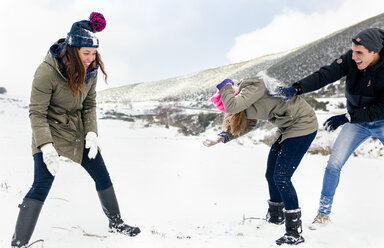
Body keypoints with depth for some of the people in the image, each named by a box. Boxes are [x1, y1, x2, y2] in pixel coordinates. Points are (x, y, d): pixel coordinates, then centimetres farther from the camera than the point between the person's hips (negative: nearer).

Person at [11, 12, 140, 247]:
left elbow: (89, 105, 1)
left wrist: (92, 133, -14)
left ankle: (116, 223, 33)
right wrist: (46, 147, -32)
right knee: (41, 186, -16)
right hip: (51, 132, -6)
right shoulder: (47, 71, -26)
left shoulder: (90, 70, -8)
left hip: (78, 132, 6)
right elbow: (37, 113, -22)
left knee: (103, 176, 12)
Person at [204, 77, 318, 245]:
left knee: (281, 177, -15)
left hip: (303, 125, -10)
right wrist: (222, 137, 5)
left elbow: (232, 106, -37)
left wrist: (226, 86, -17)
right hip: (287, 128, 10)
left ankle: (295, 233, -10)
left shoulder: (254, 88, -24)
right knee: (271, 175, 14)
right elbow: (246, 125, 18)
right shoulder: (246, 105, 5)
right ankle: (275, 217, 36)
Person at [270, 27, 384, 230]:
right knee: (334, 164, -4)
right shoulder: (351, 59, -19)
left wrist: (346, 118, -32)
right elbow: (325, 75, -24)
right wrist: (296, 88, -39)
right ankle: (324, 213, 8)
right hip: (356, 122, 3)